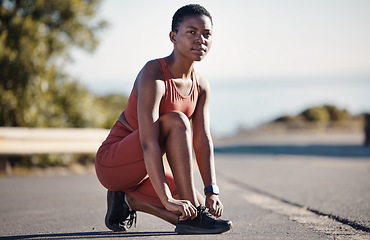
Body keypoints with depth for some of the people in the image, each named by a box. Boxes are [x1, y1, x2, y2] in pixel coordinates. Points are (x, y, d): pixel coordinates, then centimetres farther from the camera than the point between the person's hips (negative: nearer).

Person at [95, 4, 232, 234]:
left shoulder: (201, 85, 1)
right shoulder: (154, 76, -24)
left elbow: (203, 140, -4)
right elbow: (148, 142, -32)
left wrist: (212, 192, -15)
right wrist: (167, 200, -37)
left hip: (140, 171, 8)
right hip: (111, 163, -8)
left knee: (206, 207, -2)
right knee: (176, 121, -29)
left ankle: (128, 199, 13)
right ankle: (192, 218, -26)